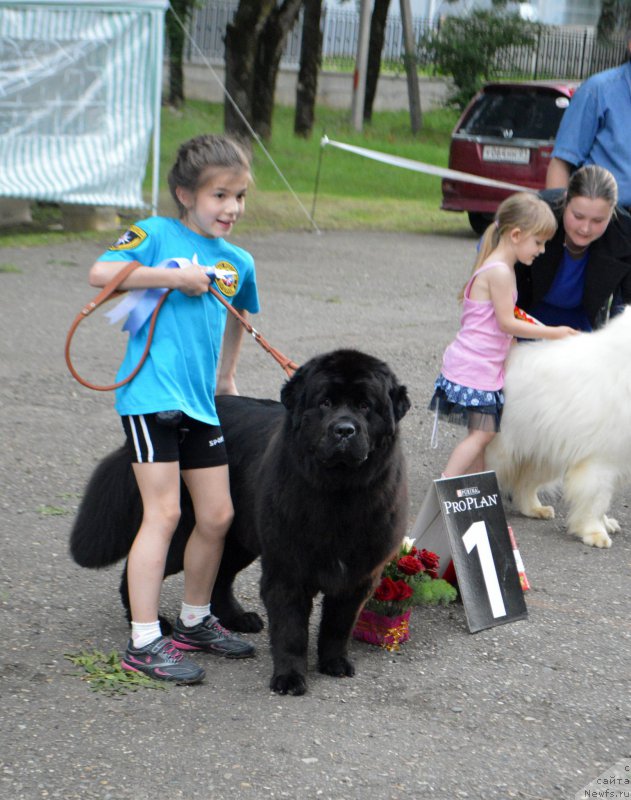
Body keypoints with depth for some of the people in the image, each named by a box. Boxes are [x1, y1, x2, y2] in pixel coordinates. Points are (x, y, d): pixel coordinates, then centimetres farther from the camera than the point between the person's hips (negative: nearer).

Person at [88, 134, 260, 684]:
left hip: (201, 403, 7)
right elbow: (101, 272, -20)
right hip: (150, 394, -7)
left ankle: (195, 621, 29)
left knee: (217, 516, 10)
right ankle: (144, 643, -5)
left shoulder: (238, 261, 12)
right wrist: (173, 275, -18)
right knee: (163, 514, -10)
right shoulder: (156, 234, -5)